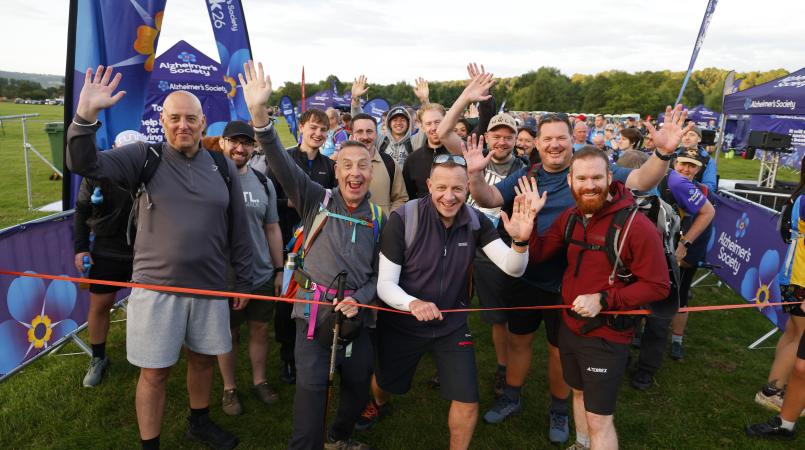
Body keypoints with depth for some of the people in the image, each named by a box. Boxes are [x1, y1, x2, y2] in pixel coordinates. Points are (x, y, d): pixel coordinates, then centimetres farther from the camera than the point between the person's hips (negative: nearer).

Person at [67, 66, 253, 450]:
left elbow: (238, 231, 6)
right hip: (156, 286, -2)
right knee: (154, 372, 8)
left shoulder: (223, 168, 2)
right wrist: (86, 115, -29)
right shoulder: (144, 158, -2)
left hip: (210, 287, 3)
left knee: (203, 360, 19)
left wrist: (244, 281, 9)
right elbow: (83, 164, -14)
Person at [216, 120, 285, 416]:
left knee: (260, 329, 14)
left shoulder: (263, 183, 4)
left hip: (262, 275, 4)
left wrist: (279, 270, 9)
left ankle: (259, 381, 33)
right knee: (228, 333, 11)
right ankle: (229, 388, 29)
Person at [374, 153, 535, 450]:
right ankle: (378, 402, 62)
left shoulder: (475, 221, -13)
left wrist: (520, 241, -43)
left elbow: (512, 268, -21)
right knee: (387, 384, 23)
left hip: (452, 325, 2)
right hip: (401, 324, -1)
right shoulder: (403, 219, -23)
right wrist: (412, 303, -42)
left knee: (467, 403, 0)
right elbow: (385, 284, -21)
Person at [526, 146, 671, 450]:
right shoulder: (570, 218, -1)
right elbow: (536, 255, -1)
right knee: (579, 392, 28)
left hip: (606, 337, -7)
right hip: (569, 327, 7)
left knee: (599, 419, 5)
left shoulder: (635, 225, -22)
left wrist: (604, 300, -27)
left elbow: (657, 286, -19)